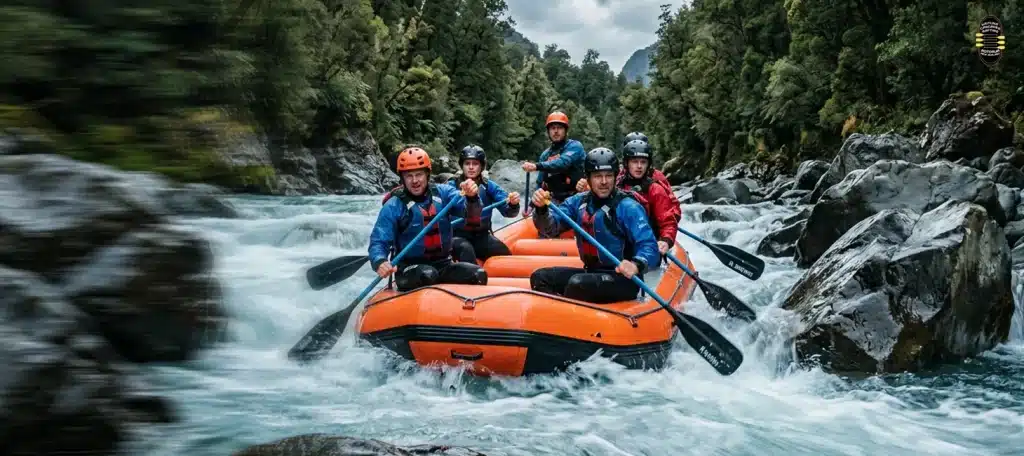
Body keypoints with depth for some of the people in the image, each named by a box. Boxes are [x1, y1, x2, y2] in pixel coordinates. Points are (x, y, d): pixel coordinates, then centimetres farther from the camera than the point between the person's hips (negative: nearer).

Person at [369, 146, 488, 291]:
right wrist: (380, 262, -33)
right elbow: (378, 243, -10)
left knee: (479, 274, -21)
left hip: (444, 265, 3)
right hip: (410, 269, -3)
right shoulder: (394, 206, -6)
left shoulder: (443, 192, 3)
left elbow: (471, 212, -12)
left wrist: (472, 198, -36)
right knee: (428, 275, -36)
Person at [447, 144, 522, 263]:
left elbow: (508, 211, -8)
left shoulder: (489, 186, 4)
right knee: (466, 249, -35)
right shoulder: (453, 185, -2)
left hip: (482, 236, 3)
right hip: (458, 236, -3)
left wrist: (513, 204, -31)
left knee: (506, 254, -22)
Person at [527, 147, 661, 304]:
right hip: (591, 272, 7)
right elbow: (552, 226, -3)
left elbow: (649, 247, -20)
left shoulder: (628, 207, -13)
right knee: (539, 277, -5)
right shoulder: (579, 202, 5)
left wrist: (636, 265, -42)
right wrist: (541, 209, -25)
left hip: (622, 279, -7)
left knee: (577, 284, -31)